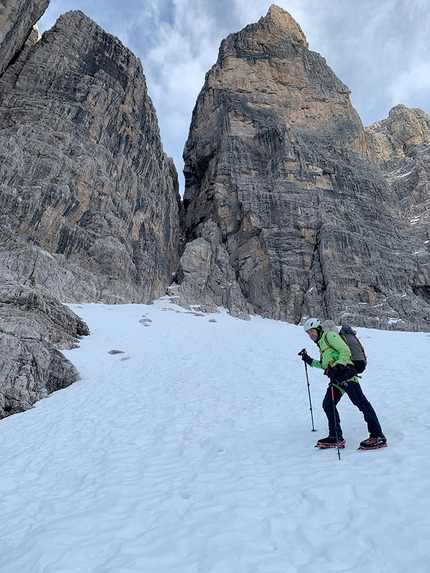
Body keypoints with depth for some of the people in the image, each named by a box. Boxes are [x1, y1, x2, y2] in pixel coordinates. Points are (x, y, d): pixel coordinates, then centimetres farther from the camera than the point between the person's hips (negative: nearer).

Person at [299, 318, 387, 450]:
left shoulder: (330, 336, 3)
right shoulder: (321, 344, 29)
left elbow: (345, 351, -10)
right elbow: (325, 365, 36)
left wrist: (337, 367, -20)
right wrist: (309, 360, 31)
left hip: (345, 372, -10)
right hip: (336, 378, 10)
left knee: (360, 402, -15)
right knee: (328, 405, 6)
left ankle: (378, 437, -13)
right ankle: (336, 437, 13)